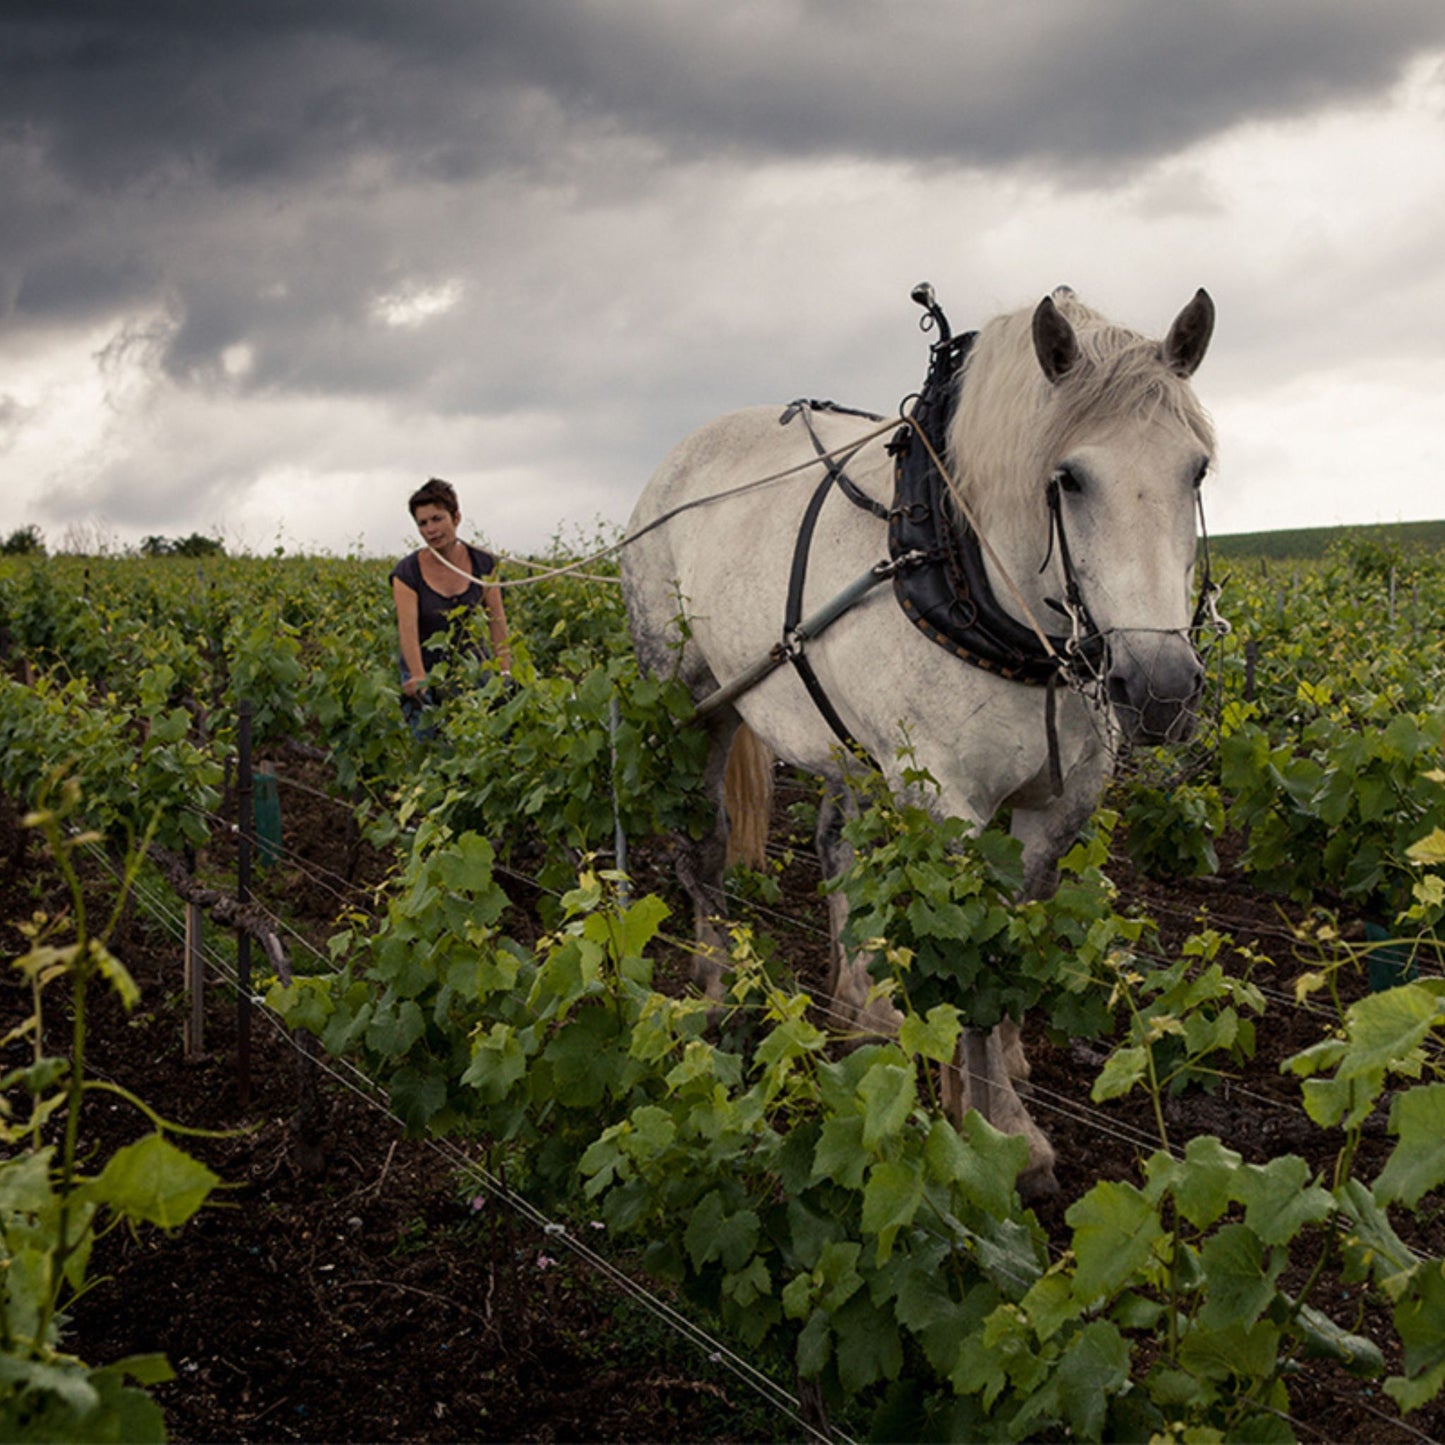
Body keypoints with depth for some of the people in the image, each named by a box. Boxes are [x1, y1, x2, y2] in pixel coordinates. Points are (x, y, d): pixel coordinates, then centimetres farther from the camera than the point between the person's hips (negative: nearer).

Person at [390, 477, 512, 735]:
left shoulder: (482, 564, 0)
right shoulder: (408, 572, -9)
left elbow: (497, 621, -1)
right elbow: (408, 630, -20)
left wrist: (506, 672, -13)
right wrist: (420, 681, -35)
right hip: (426, 672, -2)